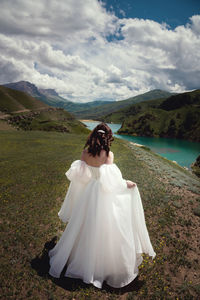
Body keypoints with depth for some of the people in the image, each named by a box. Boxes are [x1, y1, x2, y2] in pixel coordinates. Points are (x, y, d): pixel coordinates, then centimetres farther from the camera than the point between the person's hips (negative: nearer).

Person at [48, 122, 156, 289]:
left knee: (85, 228, 24)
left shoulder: (85, 152, -9)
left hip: (86, 195, 5)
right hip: (103, 198, -5)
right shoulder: (108, 155, -21)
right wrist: (125, 183, -6)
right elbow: (109, 181, -21)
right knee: (104, 231, 13)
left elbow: (76, 175, -3)